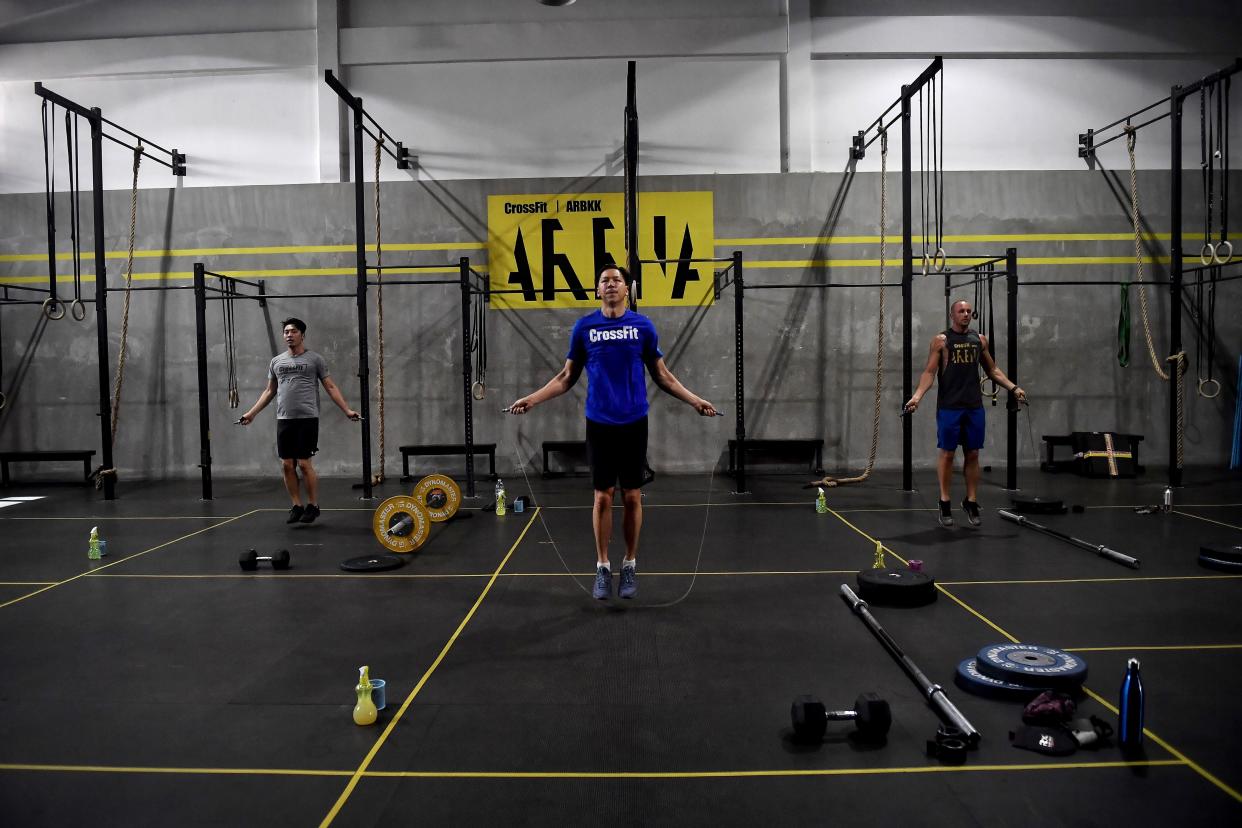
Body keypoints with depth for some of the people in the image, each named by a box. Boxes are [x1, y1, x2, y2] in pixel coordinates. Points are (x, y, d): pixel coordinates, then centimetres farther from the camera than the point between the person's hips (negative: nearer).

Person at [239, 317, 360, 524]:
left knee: (304, 464, -7)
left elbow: (330, 387, 1)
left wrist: (347, 410, -8)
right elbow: (269, 391, 21)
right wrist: (252, 413, 15)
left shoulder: (314, 359, 1)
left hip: (307, 419, -5)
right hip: (284, 420, 5)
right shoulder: (276, 361, 14)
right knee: (287, 465, 3)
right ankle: (297, 505, 15)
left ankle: (313, 505, 6)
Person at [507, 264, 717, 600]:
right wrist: (532, 398, -2)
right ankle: (603, 567, 17)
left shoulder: (643, 326, 1)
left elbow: (661, 374, 6)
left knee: (632, 497, 6)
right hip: (599, 424, 0)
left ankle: (630, 566, 20)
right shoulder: (584, 327, 1)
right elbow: (567, 377, 7)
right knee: (603, 496, 4)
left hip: (633, 423, 0)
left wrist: (694, 400, -3)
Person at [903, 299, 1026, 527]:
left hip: (974, 406, 4)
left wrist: (1013, 387, 5)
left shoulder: (980, 339, 11)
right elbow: (929, 372, -8)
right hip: (949, 407, -4)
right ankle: (945, 503, 10)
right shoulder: (941, 340, -2)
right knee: (947, 453, 1)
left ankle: (971, 501, 16)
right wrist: (917, 395, -22)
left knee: (972, 454, 7)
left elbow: (992, 370, 17)